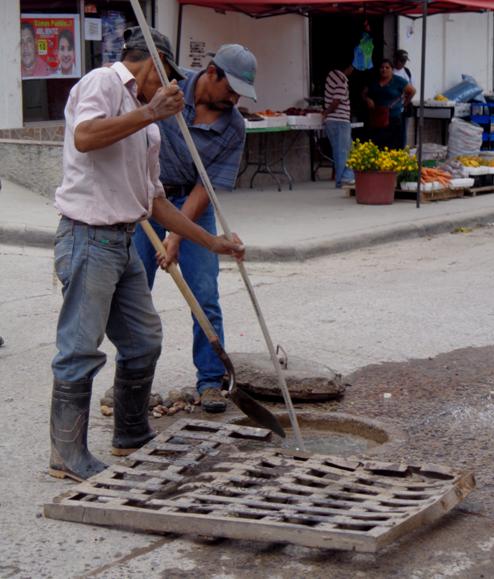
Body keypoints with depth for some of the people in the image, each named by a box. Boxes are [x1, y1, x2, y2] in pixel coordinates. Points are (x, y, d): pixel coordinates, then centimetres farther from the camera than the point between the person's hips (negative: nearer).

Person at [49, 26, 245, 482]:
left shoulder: (145, 125, 21)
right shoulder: (103, 81, -4)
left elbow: (155, 201, 23)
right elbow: (84, 137, -25)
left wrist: (213, 241, 21)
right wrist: (149, 112, -22)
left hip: (124, 240, 10)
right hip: (89, 236, -10)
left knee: (144, 342, 15)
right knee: (81, 350, -5)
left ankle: (132, 438, 31)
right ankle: (68, 457, 4)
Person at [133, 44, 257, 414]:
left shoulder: (234, 127, -11)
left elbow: (210, 186, -14)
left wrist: (177, 235, -21)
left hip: (193, 203, 0)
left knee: (205, 296, -5)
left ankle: (211, 380, 6)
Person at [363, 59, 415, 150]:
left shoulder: (398, 81, 1)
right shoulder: (374, 82, 13)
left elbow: (412, 91, 6)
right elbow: (364, 93, 20)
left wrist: (404, 103, 5)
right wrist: (368, 100, -1)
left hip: (393, 119, -3)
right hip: (376, 119, 3)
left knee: (392, 148, -8)